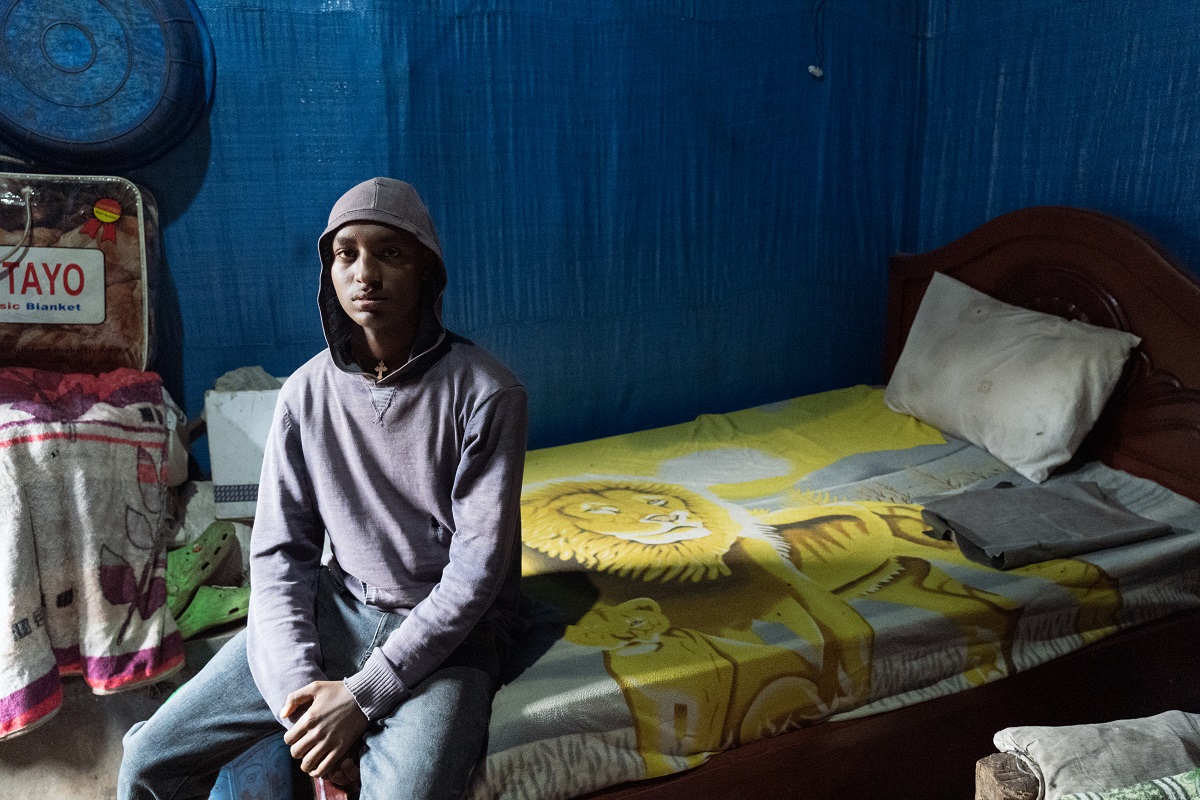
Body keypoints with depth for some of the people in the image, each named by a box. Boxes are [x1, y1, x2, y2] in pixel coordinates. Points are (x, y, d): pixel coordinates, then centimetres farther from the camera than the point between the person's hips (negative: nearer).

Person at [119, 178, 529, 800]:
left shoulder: (485, 393, -16)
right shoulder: (307, 392, -2)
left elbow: (477, 567, -17)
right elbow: (280, 552, 0)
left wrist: (362, 694, -19)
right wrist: (299, 684, -14)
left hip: (447, 630, -3)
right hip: (338, 607, 4)